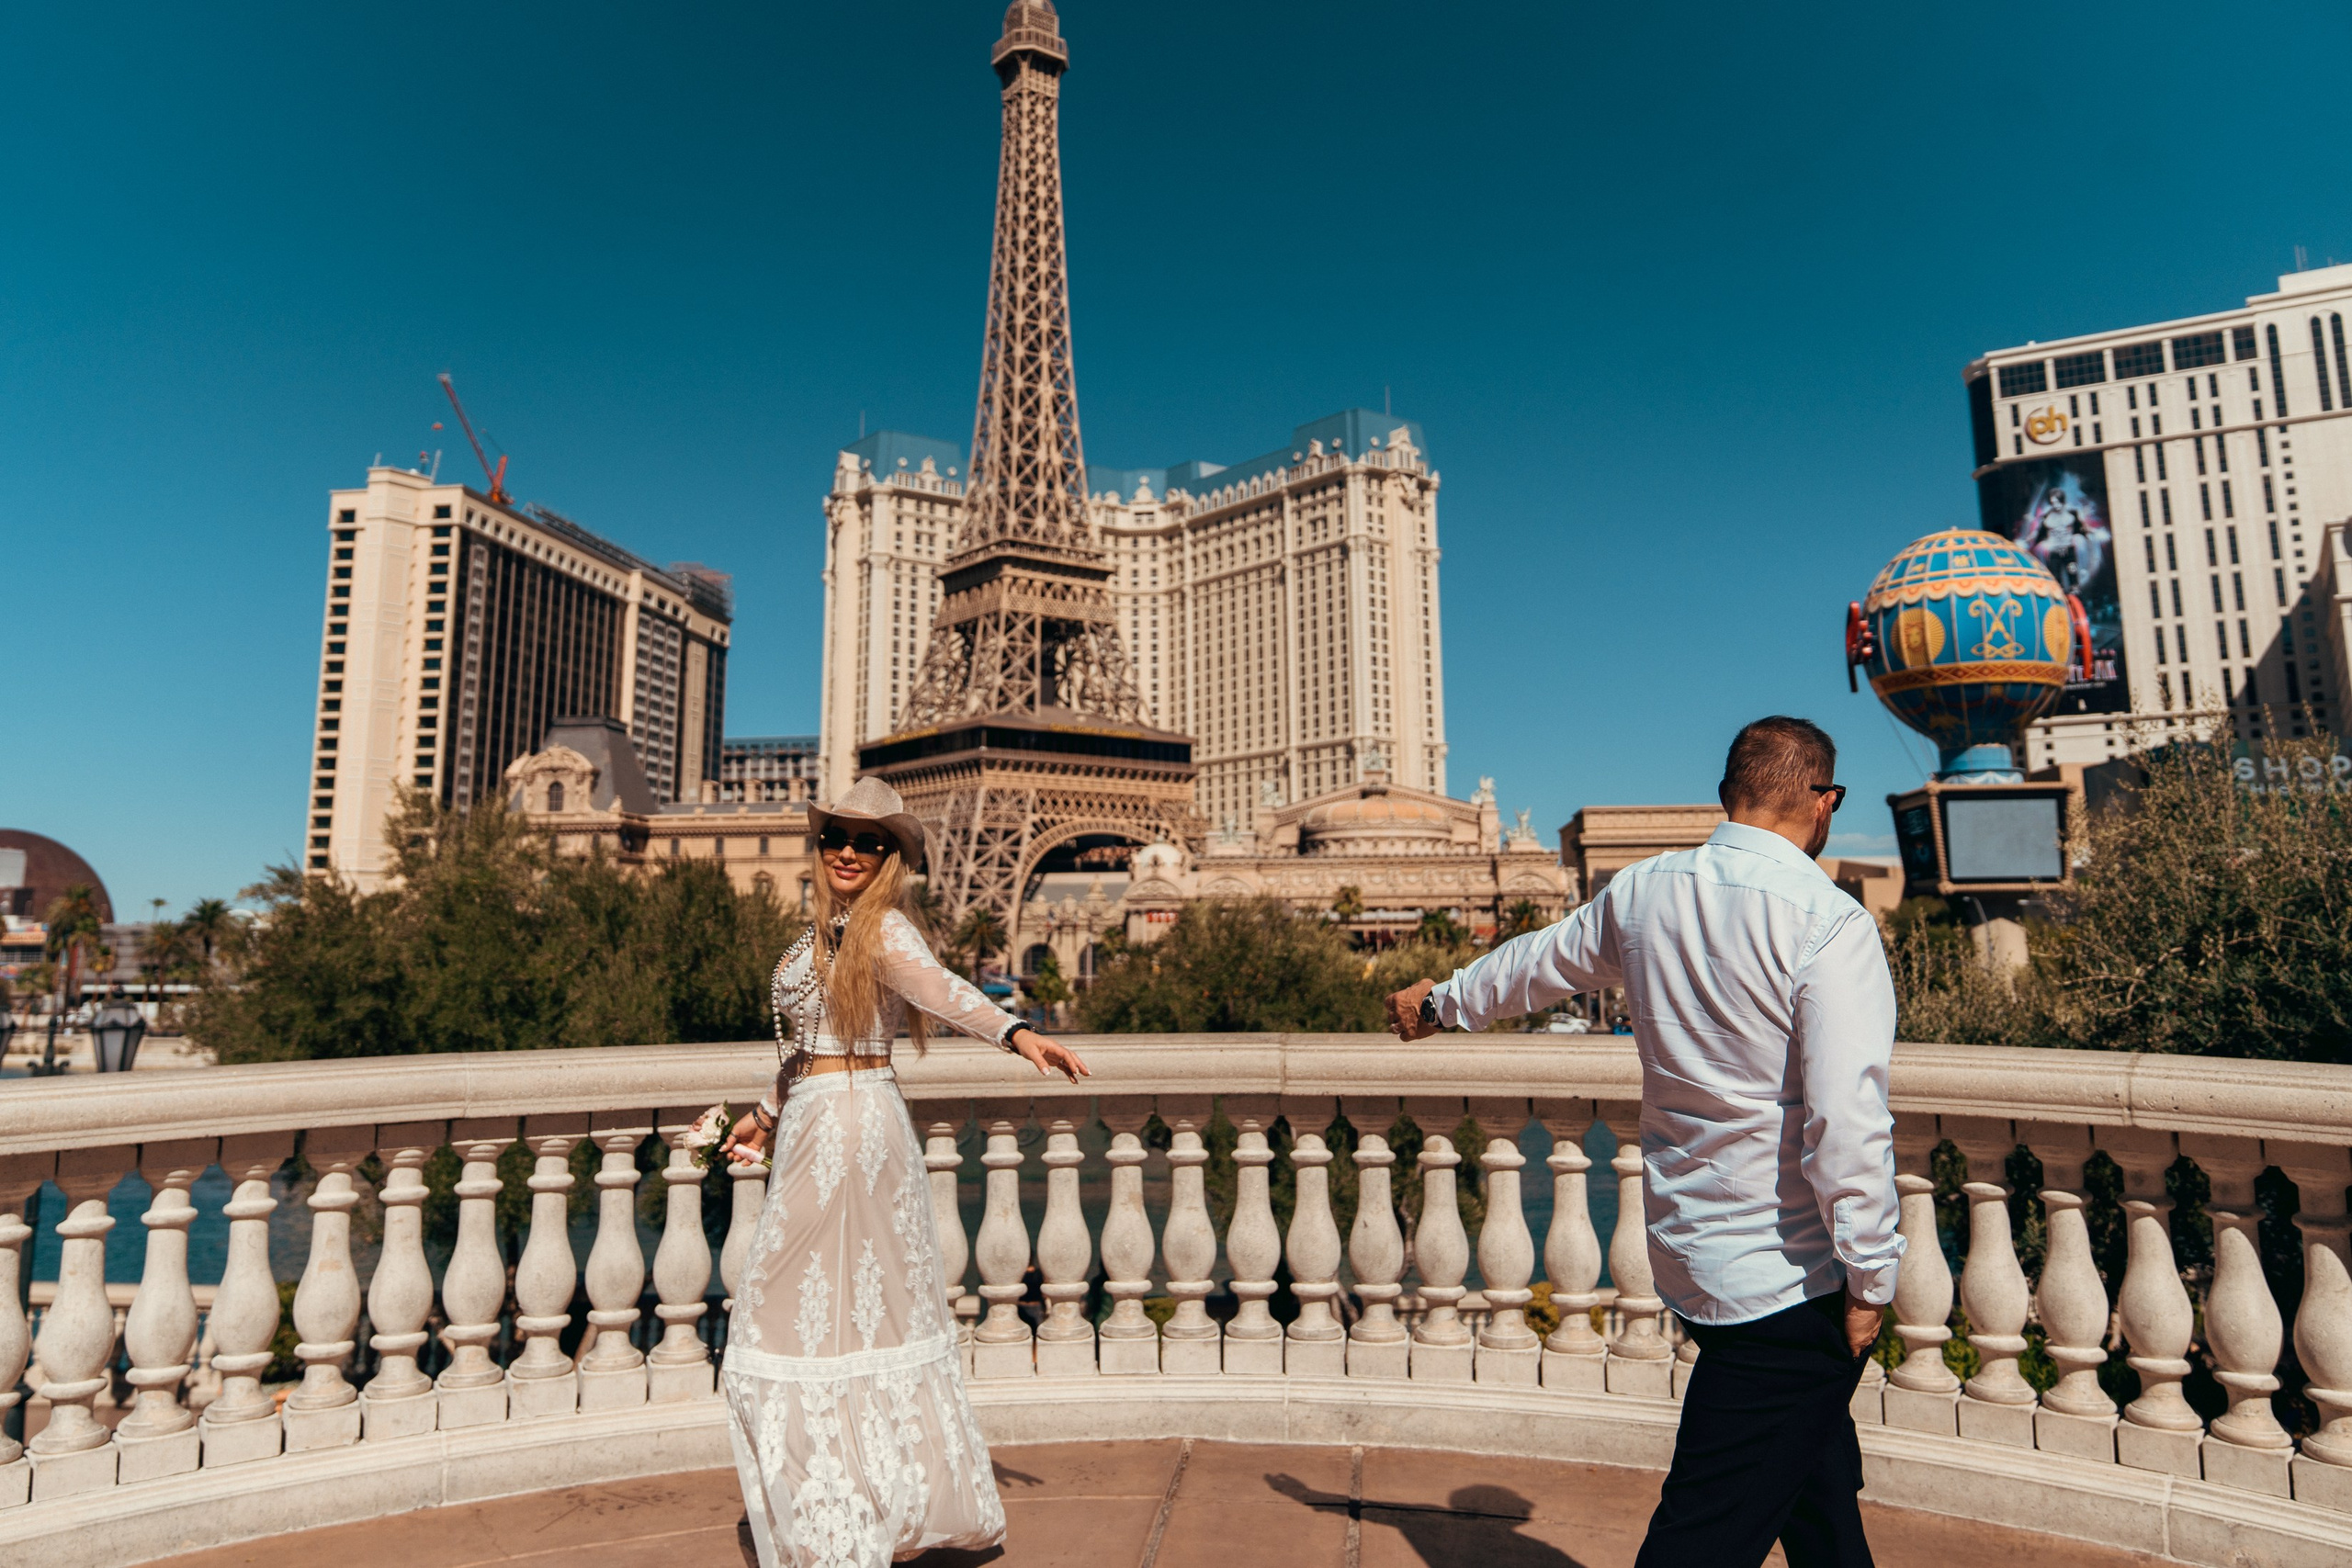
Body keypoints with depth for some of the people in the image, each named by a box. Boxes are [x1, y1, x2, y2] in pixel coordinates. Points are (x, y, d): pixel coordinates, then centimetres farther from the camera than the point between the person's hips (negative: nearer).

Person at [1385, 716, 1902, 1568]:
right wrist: (1871, 1274, -10)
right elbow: (1845, 1118, -22)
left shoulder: (1643, 892, 3)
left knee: (1819, 1493, 23)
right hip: (1791, 1275, -6)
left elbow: (1540, 959, 20)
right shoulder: (1829, 923, -17)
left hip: (1689, 1244, 7)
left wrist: (1443, 1000, 38)